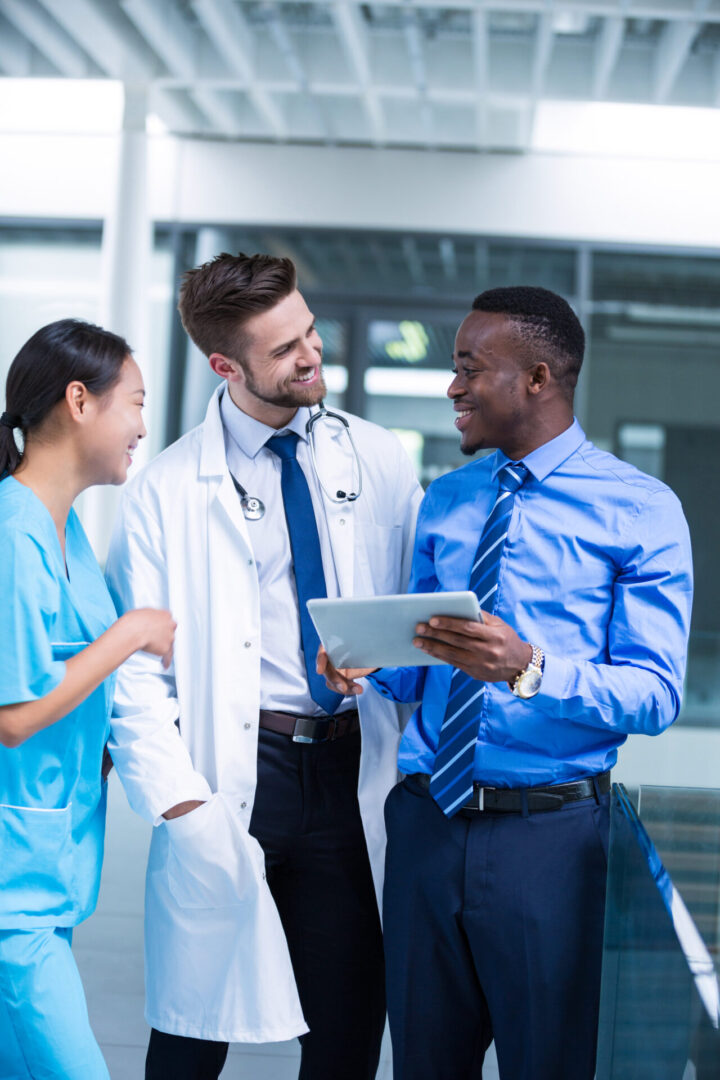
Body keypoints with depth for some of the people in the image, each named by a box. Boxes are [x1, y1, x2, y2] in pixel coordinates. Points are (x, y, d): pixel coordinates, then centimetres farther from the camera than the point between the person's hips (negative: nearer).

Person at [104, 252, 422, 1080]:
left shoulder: (377, 461, 6)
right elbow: (135, 668, -4)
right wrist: (181, 807, -14)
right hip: (236, 773, -2)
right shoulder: (169, 491, -3)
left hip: (356, 769, 3)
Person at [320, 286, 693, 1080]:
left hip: (548, 830, -5)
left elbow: (655, 694, -12)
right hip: (427, 819, 5)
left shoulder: (640, 511, -4)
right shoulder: (446, 502, 13)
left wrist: (530, 668, -28)